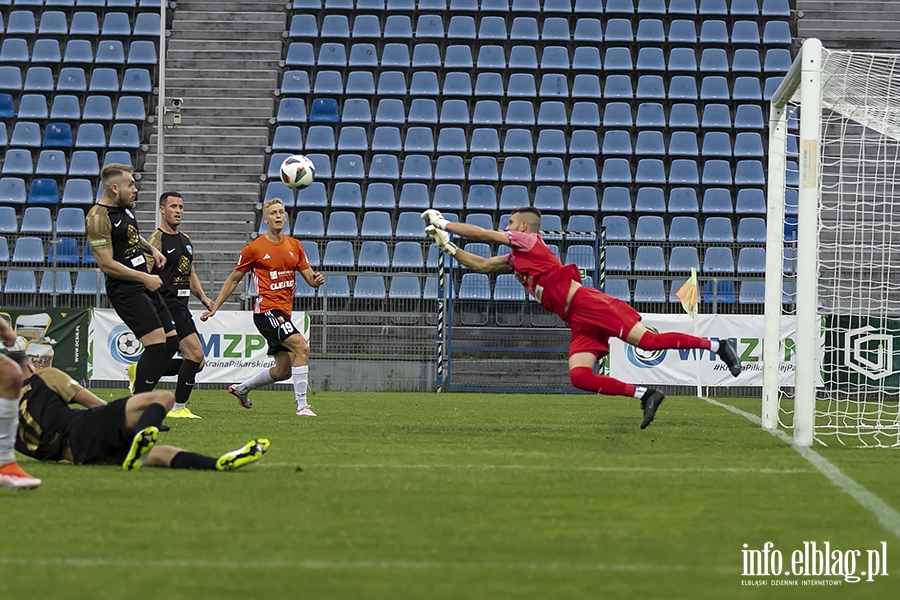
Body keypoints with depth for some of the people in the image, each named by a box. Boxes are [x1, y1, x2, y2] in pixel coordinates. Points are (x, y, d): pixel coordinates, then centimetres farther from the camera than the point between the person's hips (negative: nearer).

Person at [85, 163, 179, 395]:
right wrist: (145, 278, -16)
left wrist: (151, 249, 12)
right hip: (124, 289, -10)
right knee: (157, 342, -18)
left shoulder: (124, 208, 11)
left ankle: (140, 391, 16)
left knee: (171, 341, 8)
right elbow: (106, 264, -20)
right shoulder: (98, 217, -17)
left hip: (144, 286, 10)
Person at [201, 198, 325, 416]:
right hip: (267, 310, -7)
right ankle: (302, 405, -24)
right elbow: (234, 279, 5)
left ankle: (241, 388, 35)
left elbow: (309, 278, 11)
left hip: (283, 313, 7)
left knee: (283, 371, 11)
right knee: (301, 347, -25)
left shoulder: (294, 246, 10)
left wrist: (316, 279, -14)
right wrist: (214, 307, 4)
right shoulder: (254, 248, -5)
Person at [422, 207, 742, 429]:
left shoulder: (528, 241, 0)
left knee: (646, 340, -18)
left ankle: (716, 345, -11)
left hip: (589, 305, -9)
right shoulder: (515, 259, 26)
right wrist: (448, 247, 17)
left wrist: (443, 224, 6)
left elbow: (482, 234, -2)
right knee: (579, 377, -10)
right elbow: (481, 265, 27)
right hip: (580, 324, 9)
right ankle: (645, 395, -8)